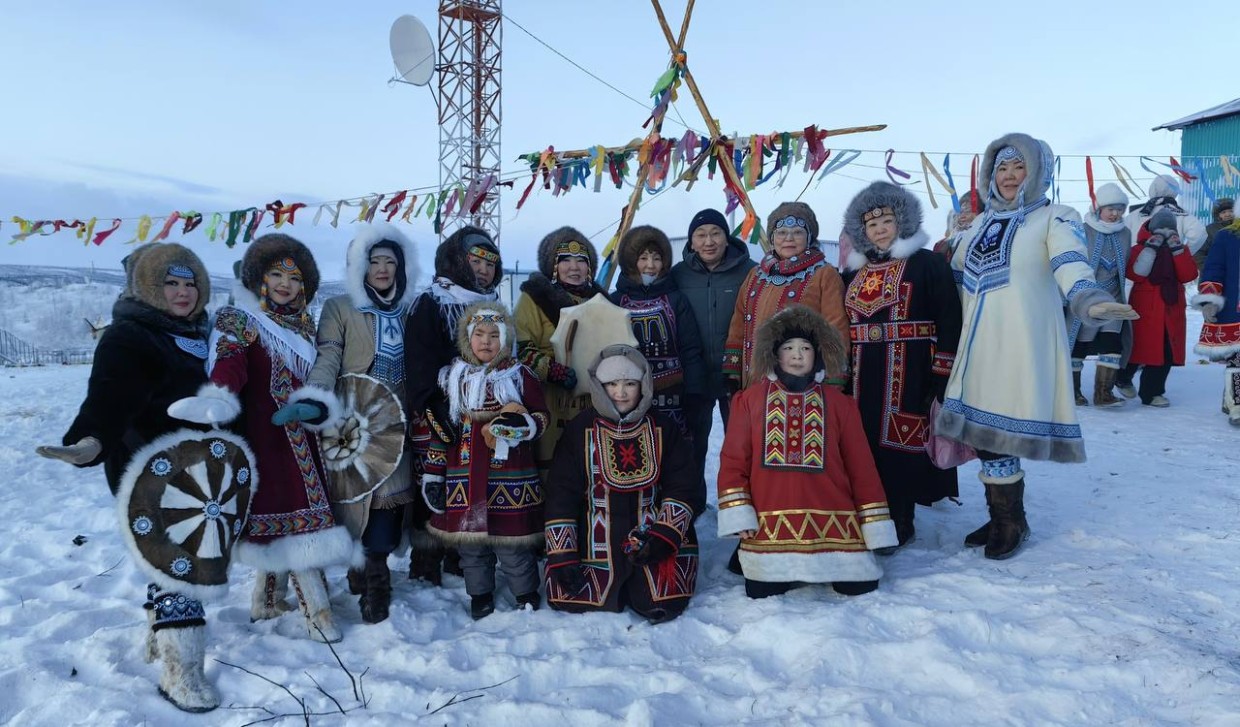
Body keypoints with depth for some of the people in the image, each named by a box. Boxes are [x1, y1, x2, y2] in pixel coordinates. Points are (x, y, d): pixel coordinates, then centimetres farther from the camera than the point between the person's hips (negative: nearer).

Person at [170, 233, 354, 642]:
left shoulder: (304, 323, 15)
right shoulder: (238, 321, -6)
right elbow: (228, 364, -23)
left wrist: (323, 410, 15)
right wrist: (219, 398, -41)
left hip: (300, 435, 7)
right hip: (265, 434, -7)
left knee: (280, 521, 12)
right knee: (294, 515, -10)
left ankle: (267, 600, 26)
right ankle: (317, 610, -6)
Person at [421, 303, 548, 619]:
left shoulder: (520, 376, 1)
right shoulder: (453, 377, 9)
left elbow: (541, 417, 3)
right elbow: (440, 430, 11)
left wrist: (523, 424, -20)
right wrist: (433, 473, 8)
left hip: (511, 477, -3)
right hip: (465, 477, 3)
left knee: (512, 540, 1)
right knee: (470, 541, 10)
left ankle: (527, 596, 22)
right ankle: (480, 597, 29)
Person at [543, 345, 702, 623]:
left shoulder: (661, 429, 3)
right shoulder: (581, 429, -1)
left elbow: (685, 487, 0)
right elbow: (560, 494, -2)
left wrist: (664, 536, -14)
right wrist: (561, 555, -8)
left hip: (651, 538, 0)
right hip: (598, 540, 0)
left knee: (661, 605, -15)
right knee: (571, 600, -11)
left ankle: (638, 583, 21)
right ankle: (611, 582, 21)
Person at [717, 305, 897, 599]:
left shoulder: (838, 403, 7)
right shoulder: (750, 399, 5)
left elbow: (861, 465, 6)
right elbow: (733, 460, 2)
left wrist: (875, 527, 3)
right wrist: (737, 515, -8)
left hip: (833, 523, 1)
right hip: (770, 527, -1)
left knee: (860, 587, -5)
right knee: (762, 593, -7)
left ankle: (824, 565, 27)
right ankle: (786, 568, 26)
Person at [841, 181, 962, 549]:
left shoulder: (928, 263, -2)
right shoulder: (855, 271, 16)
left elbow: (949, 324, -8)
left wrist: (942, 378, -14)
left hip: (908, 377, -5)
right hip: (862, 378, 5)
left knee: (898, 445, -4)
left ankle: (897, 523, 9)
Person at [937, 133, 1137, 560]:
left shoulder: (1054, 219, -1)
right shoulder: (982, 224, 18)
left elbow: (1070, 263, -21)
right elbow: (955, 278, 26)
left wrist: (1087, 299, -41)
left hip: (1023, 349, -6)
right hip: (980, 349, 6)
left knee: (999, 439, -5)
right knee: (983, 437, 8)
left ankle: (1011, 523, 16)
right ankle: (1000, 519, 25)